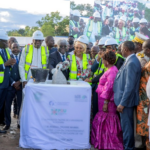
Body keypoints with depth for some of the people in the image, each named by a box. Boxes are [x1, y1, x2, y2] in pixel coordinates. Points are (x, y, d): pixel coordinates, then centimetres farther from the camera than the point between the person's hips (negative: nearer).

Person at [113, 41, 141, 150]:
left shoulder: (131, 63, -22)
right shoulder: (131, 60, 8)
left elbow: (129, 86, -25)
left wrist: (122, 103, -22)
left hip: (126, 100, -10)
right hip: (126, 98, 10)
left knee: (127, 125, 2)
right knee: (127, 124, 20)